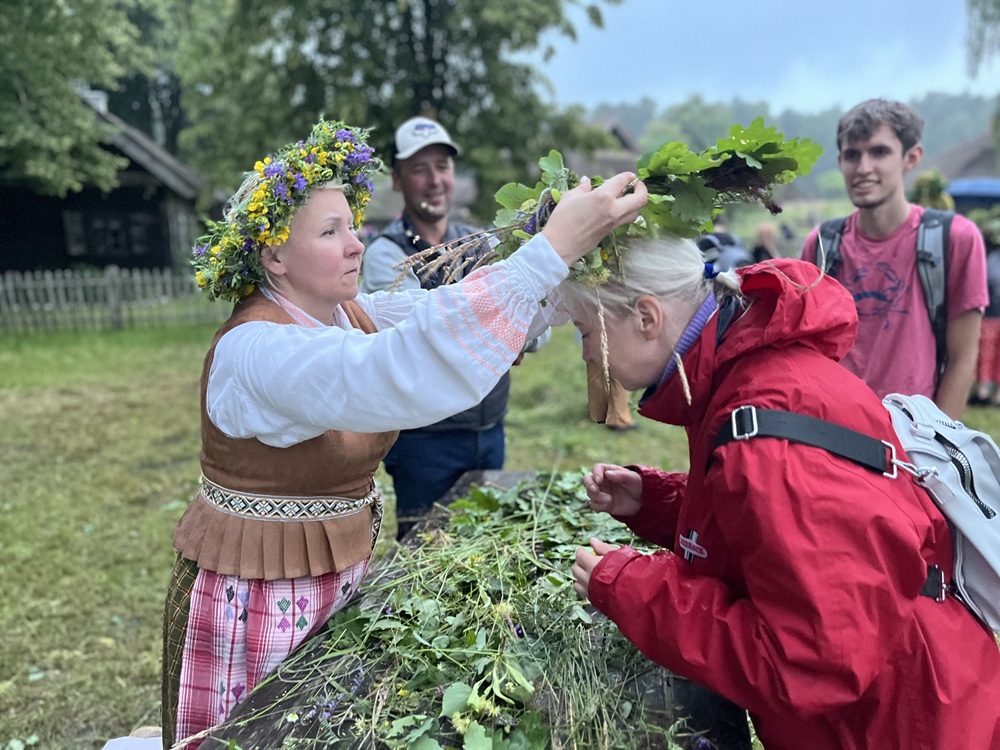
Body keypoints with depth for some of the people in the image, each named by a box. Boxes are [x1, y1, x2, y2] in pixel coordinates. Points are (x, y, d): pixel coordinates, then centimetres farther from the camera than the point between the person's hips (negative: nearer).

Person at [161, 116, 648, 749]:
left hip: (337, 575, 8)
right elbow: (400, 371, -44)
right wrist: (553, 248, -47)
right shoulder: (255, 351, -27)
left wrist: (573, 246, -23)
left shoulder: (345, 313, 0)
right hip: (259, 597, -7)